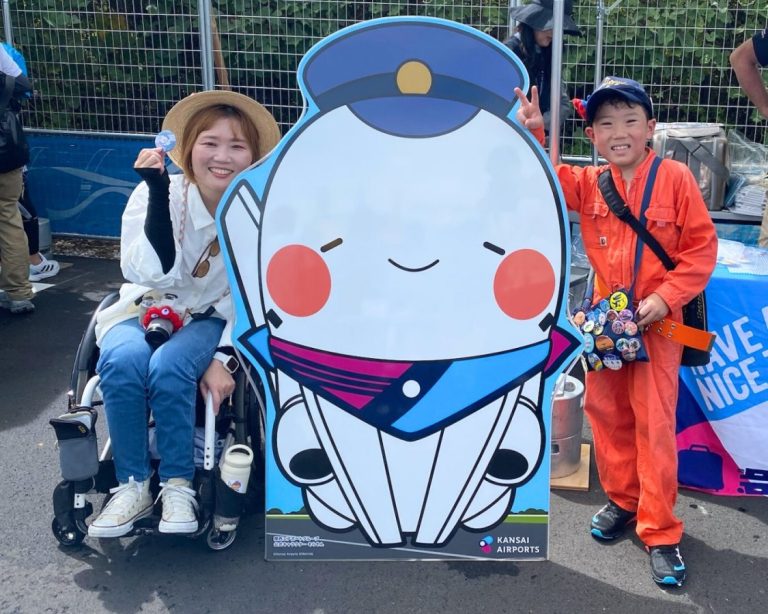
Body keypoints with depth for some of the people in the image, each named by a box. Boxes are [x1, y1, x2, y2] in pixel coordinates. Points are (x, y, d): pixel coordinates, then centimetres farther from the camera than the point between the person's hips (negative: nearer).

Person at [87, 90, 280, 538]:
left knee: (169, 367, -33)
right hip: (147, 308, 1)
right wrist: (158, 191, -33)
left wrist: (224, 359, -22)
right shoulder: (157, 194, -15)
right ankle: (132, 486, -14)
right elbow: (157, 273, -27)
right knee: (122, 361, -32)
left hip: (213, 318, -1)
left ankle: (178, 486, -13)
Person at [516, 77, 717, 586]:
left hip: (656, 322, -4)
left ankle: (660, 530, 10)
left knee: (655, 426, 0)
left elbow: (702, 248, -9)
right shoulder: (588, 185, 3)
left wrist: (666, 297, -18)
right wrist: (532, 135, -18)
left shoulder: (676, 179, -9)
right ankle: (622, 499, 34)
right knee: (608, 415, 14)